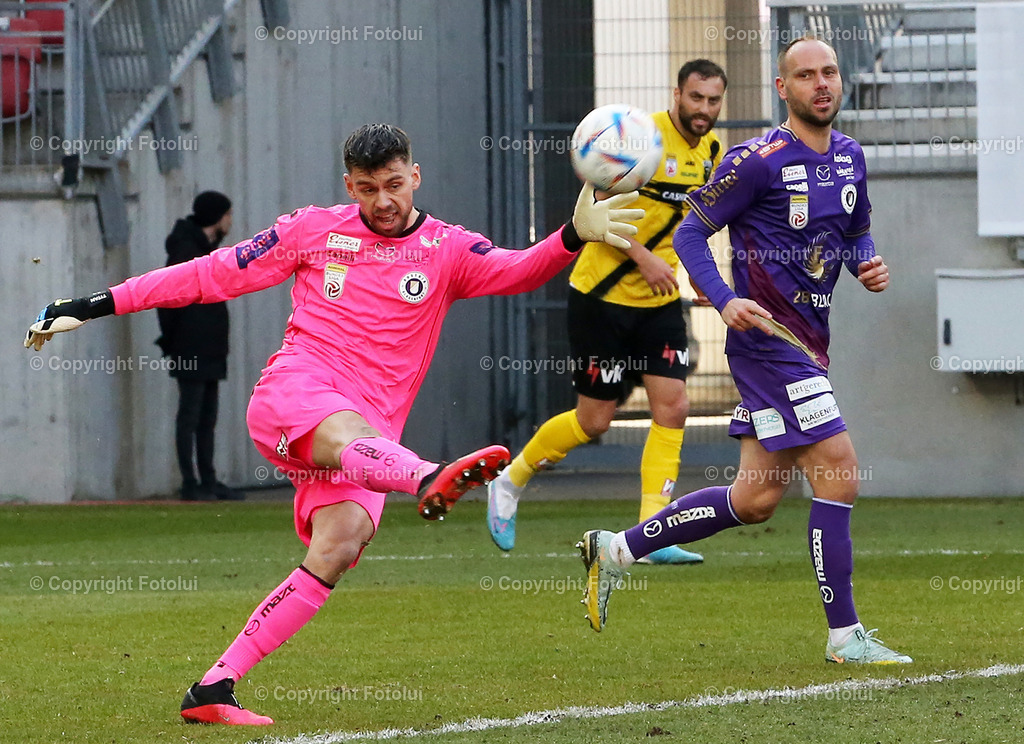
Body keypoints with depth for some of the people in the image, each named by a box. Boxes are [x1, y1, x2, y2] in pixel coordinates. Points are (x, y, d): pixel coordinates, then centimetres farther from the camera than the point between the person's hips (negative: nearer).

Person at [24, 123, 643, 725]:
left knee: (341, 544, -23)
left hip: (368, 433, 3)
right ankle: (431, 480, -77)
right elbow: (212, 275, 16)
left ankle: (215, 688, -19)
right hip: (293, 391, -3)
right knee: (353, 433, -38)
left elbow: (517, 271, -7)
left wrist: (575, 237, -28)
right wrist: (93, 307, 15)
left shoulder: (447, 250, 12)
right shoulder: (315, 230, 12)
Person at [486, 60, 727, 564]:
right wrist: (643, 258, -26)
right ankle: (509, 482, 25)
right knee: (594, 420, 0)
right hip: (603, 295, -6)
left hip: (660, 302, 6)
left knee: (672, 408, -9)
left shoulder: (711, 149, 6)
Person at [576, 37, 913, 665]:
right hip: (767, 338, -9)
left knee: (755, 499, 10)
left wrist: (868, 265, 3)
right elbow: (690, 233, -8)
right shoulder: (759, 161, -12)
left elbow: (858, 233, 25)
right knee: (838, 472, -13)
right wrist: (726, 301, -22)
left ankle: (618, 549, 23)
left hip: (807, 343, 9)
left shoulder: (849, 157, 11)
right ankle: (845, 636, -6)